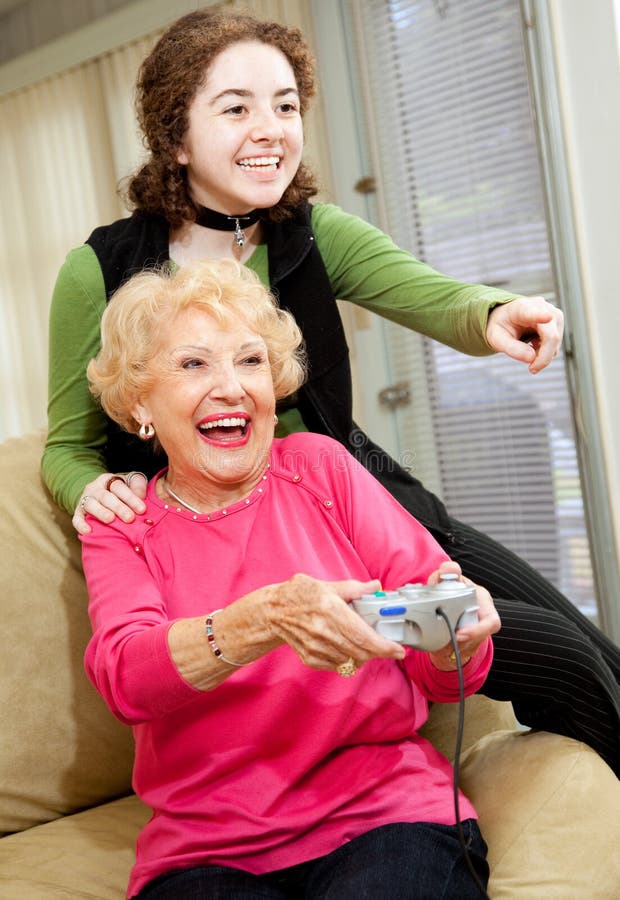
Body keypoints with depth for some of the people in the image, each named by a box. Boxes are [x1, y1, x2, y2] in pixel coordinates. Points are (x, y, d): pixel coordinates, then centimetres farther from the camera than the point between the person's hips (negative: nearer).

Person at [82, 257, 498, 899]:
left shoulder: (320, 466, 7)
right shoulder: (120, 527, 8)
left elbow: (438, 678, 5)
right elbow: (124, 676, -13)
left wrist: (453, 644, -20)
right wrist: (268, 618, -30)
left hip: (384, 810, 0)